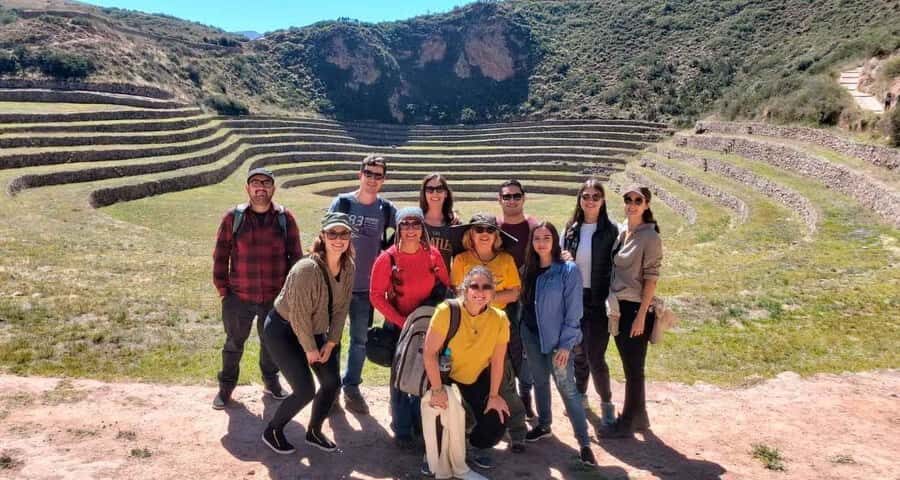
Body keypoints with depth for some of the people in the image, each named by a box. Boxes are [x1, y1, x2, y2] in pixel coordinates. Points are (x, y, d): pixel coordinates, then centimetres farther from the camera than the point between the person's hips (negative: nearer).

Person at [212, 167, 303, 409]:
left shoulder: (285, 218, -2)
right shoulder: (233, 217, -3)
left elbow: (295, 255, 3)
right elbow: (220, 255, 1)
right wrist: (222, 289, -1)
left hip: (275, 298, 1)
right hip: (238, 298, -1)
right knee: (234, 343, 14)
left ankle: (270, 381, 39)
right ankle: (226, 387, 32)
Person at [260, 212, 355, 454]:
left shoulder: (347, 267, -9)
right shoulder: (307, 269, -31)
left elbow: (341, 307, -1)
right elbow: (299, 315, -25)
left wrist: (330, 343, -4)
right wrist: (310, 349, -15)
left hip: (314, 330, 7)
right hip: (283, 330, -7)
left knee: (332, 382, 5)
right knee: (305, 390, -10)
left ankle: (314, 431, 28)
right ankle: (272, 431, 17)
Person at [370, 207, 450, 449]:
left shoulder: (433, 255, -6)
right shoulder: (387, 259, -15)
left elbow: (444, 287, 5)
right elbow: (376, 296, -12)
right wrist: (402, 321, -16)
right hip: (397, 325, -3)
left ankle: (421, 424, 35)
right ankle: (402, 431, 22)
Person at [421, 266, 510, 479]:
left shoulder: (500, 318, -16)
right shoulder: (447, 311, -27)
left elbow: (497, 360, -6)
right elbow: (429, 353, -24)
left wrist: (493, 395, -3)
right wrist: (437, 389, -23)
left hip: (478, 378, 3)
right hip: (445, 375, -3)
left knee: (497, 424, -7)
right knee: (448, 403, -30)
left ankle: (473, 448, 31)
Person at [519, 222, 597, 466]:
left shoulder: (569, 270, -12)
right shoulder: (528, 270, 4)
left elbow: (573, 311, -13)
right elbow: (523, 303, 10)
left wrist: (565, 344, -15)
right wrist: (520, 335, 6)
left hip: (557, 339, -5)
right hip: (531, 336, 5)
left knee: (567, 389, -5)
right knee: (540, 381, 18)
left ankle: (584, 443, 2)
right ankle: (543, 424, 35)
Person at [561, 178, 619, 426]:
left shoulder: (611, 231, -5)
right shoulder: (571, 229, 6)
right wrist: (563, 261, -7)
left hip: (598, 302, -4)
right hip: (573, 299, 4)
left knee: (595, 357, -4)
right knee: (579, 352, 14)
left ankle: (606, 402, 18)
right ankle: (580, 396, 33)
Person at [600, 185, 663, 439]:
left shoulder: (650, 236, -11)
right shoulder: (621, 232, 8)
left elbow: (651, 278, -13)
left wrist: (641, 314, -16)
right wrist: (611, 303, 9)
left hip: (635, 309, -7)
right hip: (617, 307, 7)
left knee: (633, 368, 3)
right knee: (629, 366, 15)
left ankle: (628, 421, 15)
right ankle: (639, 417, 29)